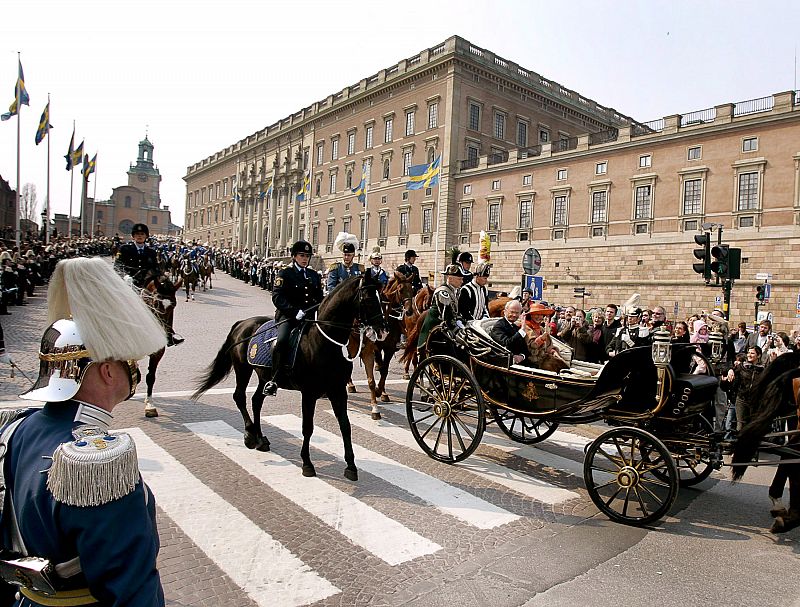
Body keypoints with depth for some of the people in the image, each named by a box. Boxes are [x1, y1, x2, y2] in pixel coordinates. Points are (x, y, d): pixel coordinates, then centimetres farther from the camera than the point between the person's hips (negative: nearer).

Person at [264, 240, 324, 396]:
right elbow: (277, 297, -9)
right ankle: (273, 380, -22)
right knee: (282, 340, -31)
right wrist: (295, 311, -21)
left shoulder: (314, 275, 19)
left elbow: (320, 298, 23)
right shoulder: (284, 274, 2)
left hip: (310, 315, 5)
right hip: (288, 315, -5)